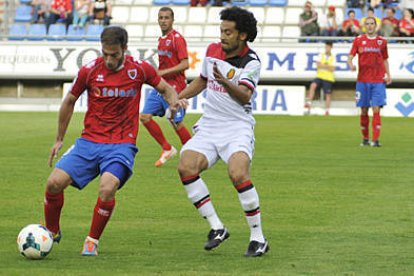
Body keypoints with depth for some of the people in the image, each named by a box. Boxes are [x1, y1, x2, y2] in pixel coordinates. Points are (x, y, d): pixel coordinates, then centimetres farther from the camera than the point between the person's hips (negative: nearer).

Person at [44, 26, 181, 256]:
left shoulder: (140, 69, -3)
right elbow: (69, 102, 14)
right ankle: (52, 232, 14)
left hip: (122, 145, -2)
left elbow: (166, 88, 14)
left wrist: (174, 101, -10)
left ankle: (93, 241, -6)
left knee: (107, 188, -29)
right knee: (55, 182, -14)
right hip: (89, 142, 2)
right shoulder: (90, 71, -2)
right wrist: (59, 139, 20)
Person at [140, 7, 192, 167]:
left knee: (177, 124, -4)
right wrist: (156, 73, 11)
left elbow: (184, 64, -19)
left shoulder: (177, 38, -12)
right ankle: (167, 149, 12)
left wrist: (163, 72, -21)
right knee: (145, 117, 0)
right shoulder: (161, 39, 14)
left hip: (174, 87, -8)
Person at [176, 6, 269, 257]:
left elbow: (245, 96, -24)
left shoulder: (251, 62, -9)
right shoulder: (213, 50, 8)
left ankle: (258, 238, -14)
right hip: (209, 127, 6)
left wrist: (226, 83, -41)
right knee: (186, 167, -19)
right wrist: (178, 97, 15)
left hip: (237, 128, -6)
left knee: (238, 174, -29)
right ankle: (217, 227, -8)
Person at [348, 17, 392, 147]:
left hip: (378, 81, 0)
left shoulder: (382, 41, 8)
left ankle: (375, 140, -13)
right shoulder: (358, 40, 5)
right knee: (364, 111, 3)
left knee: (376, 110, -10)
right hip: (363, 81, 0)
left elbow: (385, 60, 16)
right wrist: (351, 64, -21)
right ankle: (365, 139, 16)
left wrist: (388, 75, 4)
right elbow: (350, 56, 2)